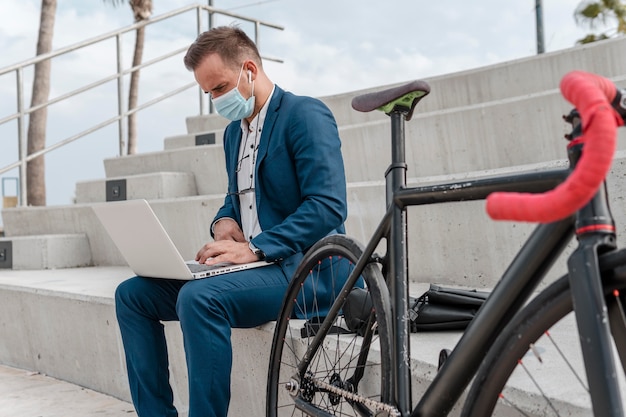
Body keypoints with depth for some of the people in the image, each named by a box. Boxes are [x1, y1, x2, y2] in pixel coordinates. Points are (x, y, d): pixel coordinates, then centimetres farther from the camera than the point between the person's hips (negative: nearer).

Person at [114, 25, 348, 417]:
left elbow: (329, 205, -20)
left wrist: (254, 248, -25)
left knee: (199, 297, -34)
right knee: (132, 294, -1)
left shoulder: (306, 114, -9)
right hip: (252, 263, 9)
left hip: (299, 266, -8)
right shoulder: (234, 131, 17)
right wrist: (224, 222, 2)